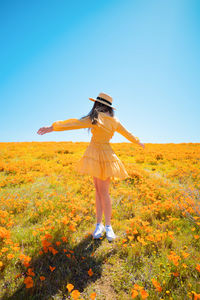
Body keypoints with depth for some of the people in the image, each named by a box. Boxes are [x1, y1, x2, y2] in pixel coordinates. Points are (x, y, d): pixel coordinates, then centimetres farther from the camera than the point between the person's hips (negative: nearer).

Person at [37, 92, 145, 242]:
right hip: (107, 154, 6)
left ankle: (106, 226, 9)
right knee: (99, 190, 10)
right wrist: (138, 142, 37)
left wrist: (53, 127, -19)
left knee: (102, 191, -1)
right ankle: (100, 224, 18)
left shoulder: (95, 118, -13)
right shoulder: (114, 121, 7)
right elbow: (127, 134, 19)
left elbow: (75, 123, -19)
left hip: (96, 154, -6)